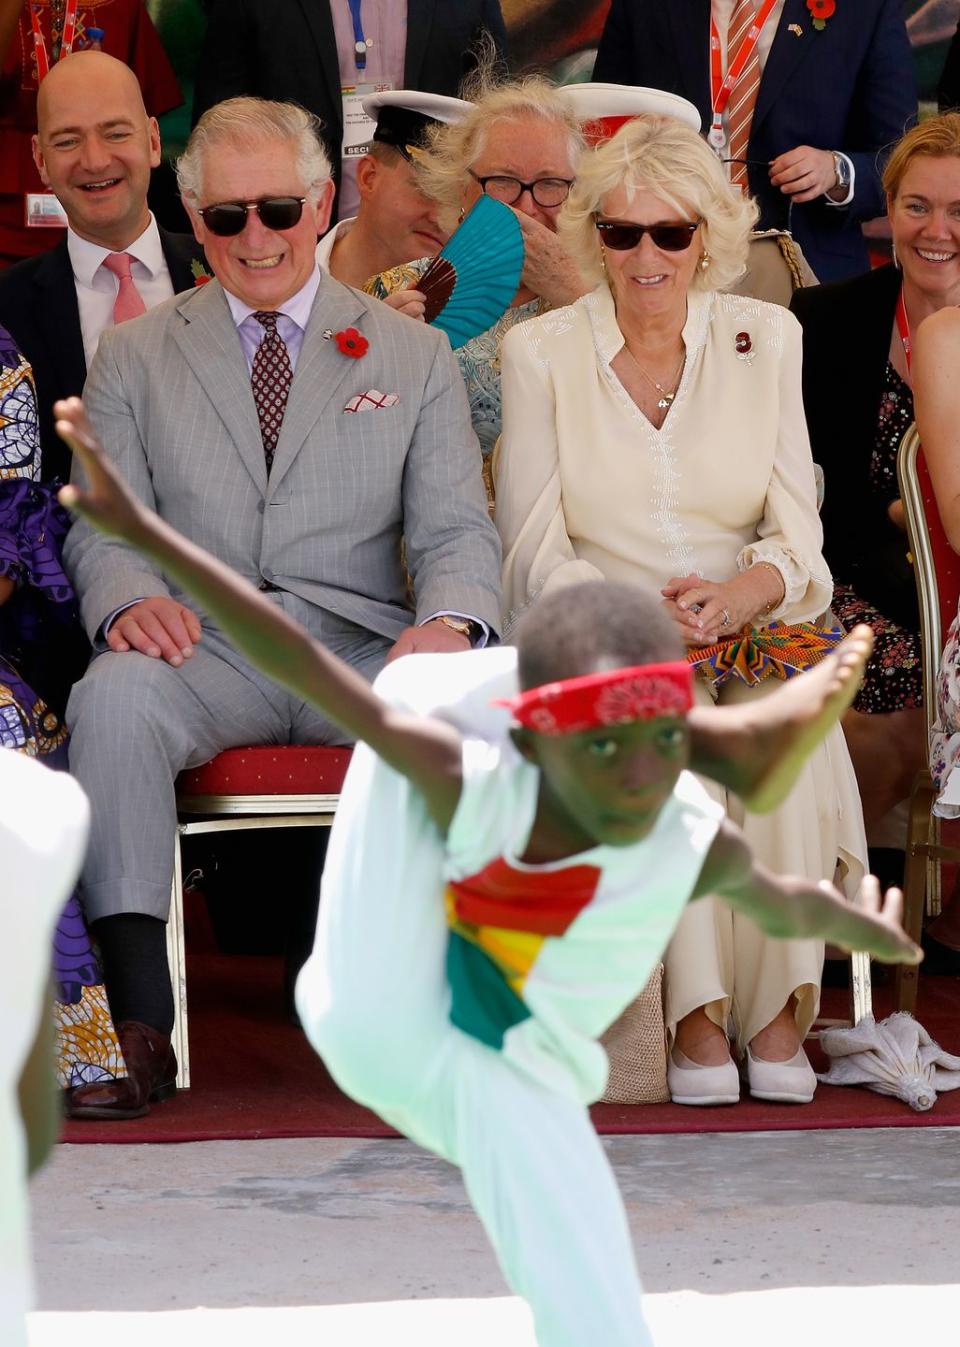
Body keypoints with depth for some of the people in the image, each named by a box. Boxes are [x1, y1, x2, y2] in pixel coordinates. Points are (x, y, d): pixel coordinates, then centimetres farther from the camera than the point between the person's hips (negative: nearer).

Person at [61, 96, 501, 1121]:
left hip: (361, 648, 0)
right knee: (112, 695, -35)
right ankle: (138, 1024, -36)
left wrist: (450, 623, -19)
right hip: (202, 645, 0)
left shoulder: (414, 358, 15)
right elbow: (103, 526, 7)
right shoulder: (134, 356, 15)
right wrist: (130, 600, -18)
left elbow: (457, 531, 6)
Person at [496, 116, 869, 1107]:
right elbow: (535, 557, 0)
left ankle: (774, 1008, -29)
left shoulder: (764, 339, 11)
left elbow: (798, 534, 6)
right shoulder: (540, 353, 6)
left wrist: (741, 593, -17)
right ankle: (695, 1015, -34)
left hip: (749, 637, 1)